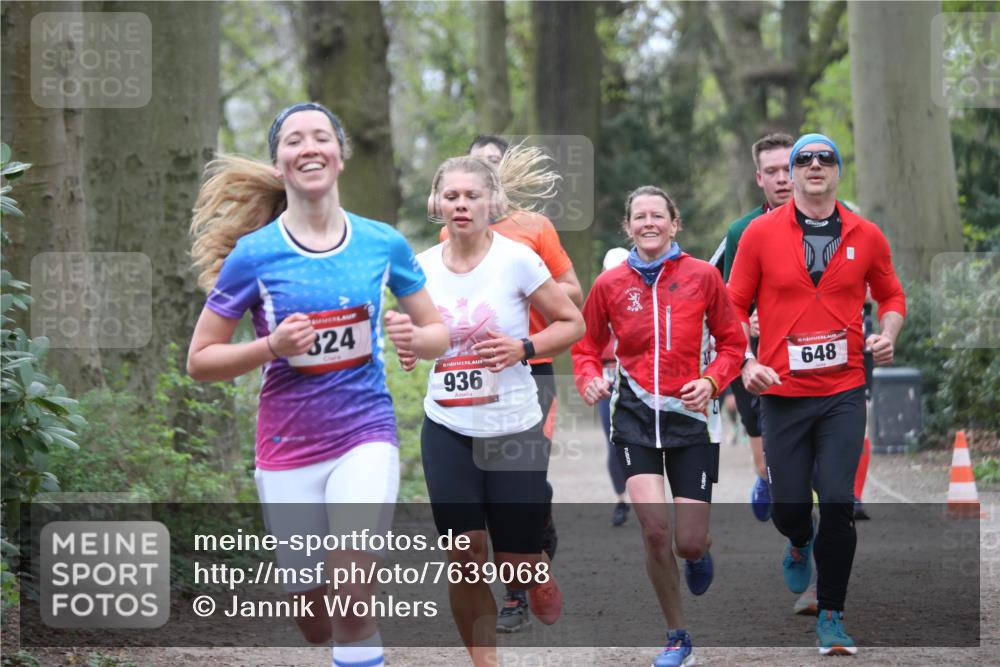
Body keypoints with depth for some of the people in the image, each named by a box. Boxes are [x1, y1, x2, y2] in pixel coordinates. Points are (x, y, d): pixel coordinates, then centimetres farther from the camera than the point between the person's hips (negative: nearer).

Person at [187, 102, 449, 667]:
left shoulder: (383, 244, 0)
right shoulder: (255, 253, -5)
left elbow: (438, 333, 12)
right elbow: (200, 360, 0)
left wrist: (413, 337, -12)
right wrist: (272, 347, -17)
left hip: (366, 435, 0)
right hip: (289, 447, 0)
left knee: (352, 593, -22)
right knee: (316, 619, 6)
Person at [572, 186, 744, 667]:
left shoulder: (702, 275, -1)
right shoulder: (610, 284, 1)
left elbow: (731, 342, 7)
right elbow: (586, 346, 12)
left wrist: (711, 381, -11)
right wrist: (590, 380, -8)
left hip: (689, 413, 0)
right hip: (635, 413, 0)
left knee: (688, 542, -3)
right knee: (655, 530, -14)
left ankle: (699, 553, 38)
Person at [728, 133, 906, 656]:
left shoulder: (866, 236, 3)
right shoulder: (761, 233, -1)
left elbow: (890, 294, 17)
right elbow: (735, 305, 4)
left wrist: (888, 334, -2)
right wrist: (745, 363, -9)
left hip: (843, 391, 0)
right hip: (782, 392, 0)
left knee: (838, 502, -11)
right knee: (787, 506, 5)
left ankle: (831, 615, 4)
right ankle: (800, 546, 44)